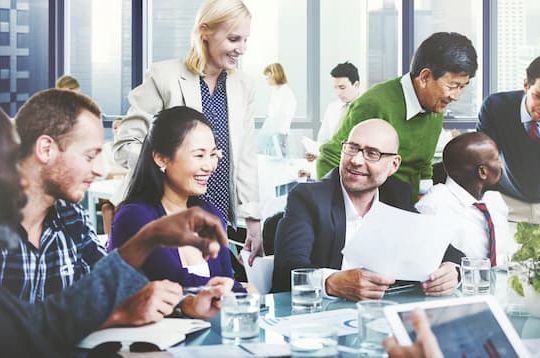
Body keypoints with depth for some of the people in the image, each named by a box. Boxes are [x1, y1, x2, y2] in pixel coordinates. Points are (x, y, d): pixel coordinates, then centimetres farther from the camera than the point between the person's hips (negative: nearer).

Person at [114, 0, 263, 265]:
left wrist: (253, 223, 8)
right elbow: (126, 143, -6)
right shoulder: (164, 76, -6)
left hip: (223, 222, 4)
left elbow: (245, 159, 12)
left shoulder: (243, 87, 10)